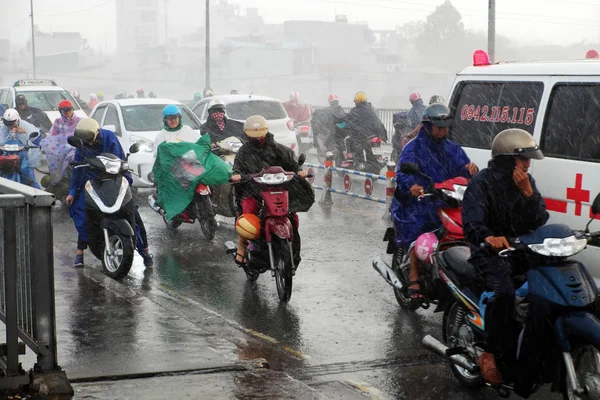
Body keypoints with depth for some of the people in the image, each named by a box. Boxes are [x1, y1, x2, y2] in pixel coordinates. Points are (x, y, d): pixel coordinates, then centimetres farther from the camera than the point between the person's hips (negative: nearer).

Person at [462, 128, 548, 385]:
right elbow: (471, 224, -20)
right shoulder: (482, 183, -6)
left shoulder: (526, 181, 12)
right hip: (491, 252, -6)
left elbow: (540, 222, 4)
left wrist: (527, 192, -12)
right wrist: (488, 237, -42)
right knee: (504, 293, -33)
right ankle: (491, 354, -21)